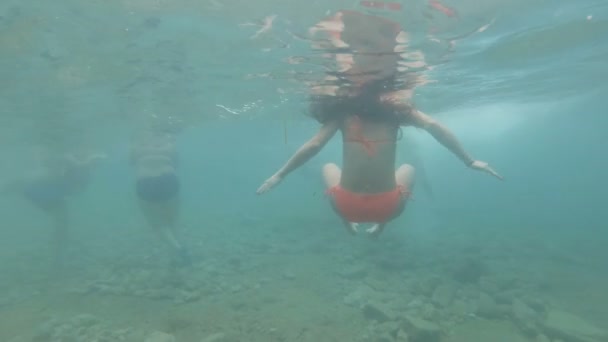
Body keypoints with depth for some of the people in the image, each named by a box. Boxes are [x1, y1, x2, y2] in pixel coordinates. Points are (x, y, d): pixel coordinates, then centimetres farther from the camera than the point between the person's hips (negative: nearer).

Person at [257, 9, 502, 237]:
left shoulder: (343, 110, -5)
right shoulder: (397, 109, -4)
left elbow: (313, 146, -9)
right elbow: (434, 127, -9)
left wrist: (279, 175, 1)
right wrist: (470, 162, 1)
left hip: (346, 206, 0)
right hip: (387, 207, 0)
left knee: (329, 168, 31)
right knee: (407, 169, 31)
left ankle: (349, 223, 29)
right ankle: (380, 225, 29)